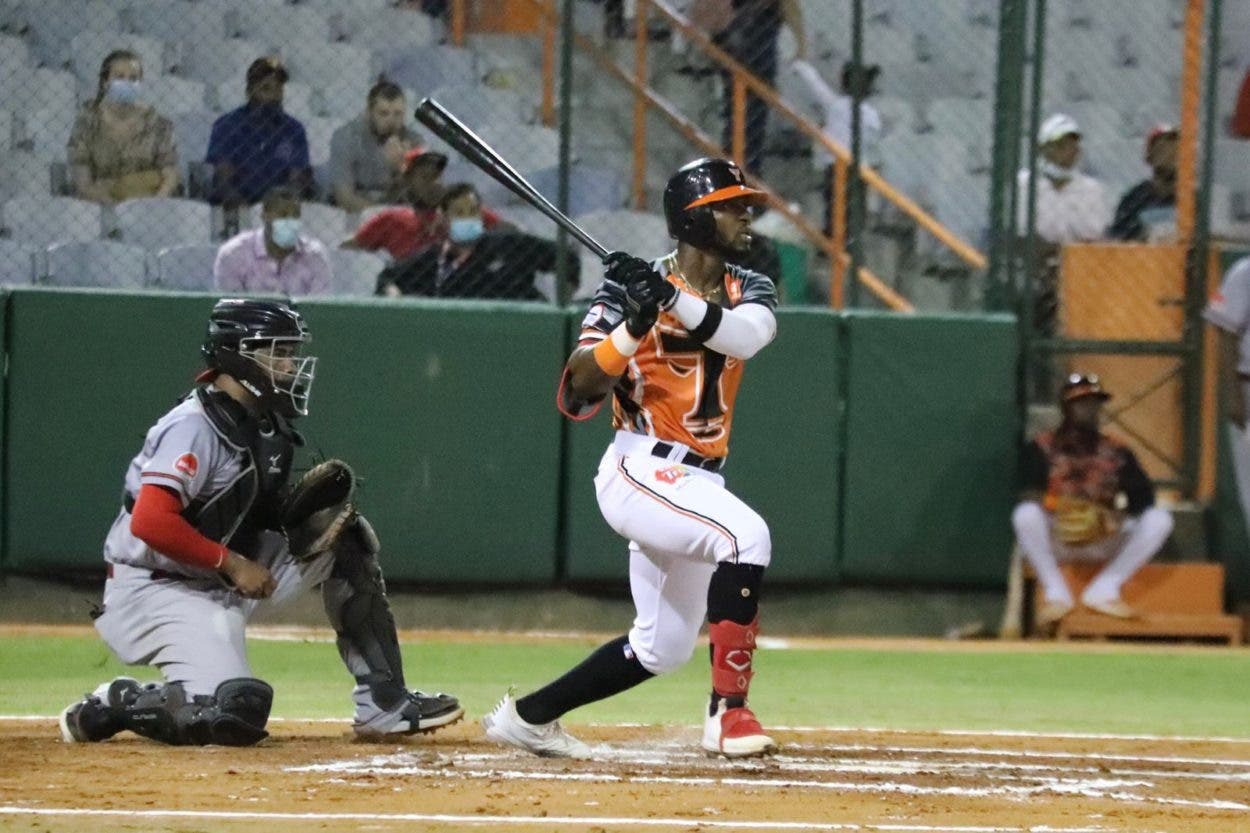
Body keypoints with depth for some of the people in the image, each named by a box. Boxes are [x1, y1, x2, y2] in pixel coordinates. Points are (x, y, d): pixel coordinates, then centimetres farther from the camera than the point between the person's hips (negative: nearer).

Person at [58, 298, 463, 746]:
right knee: (238, 716, -28)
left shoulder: (267, 423, 7)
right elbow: (150, 523, -29)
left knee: (345, 537, 5)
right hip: (155, 588, -9)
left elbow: (264, 511, 17)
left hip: (228, 584, 9)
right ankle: (116, 704, -3)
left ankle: (384, 703, 5)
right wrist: (233, 564, -22)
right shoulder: (195, 425, -20)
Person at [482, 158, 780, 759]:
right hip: (641, 469, -7)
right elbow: (576, 393, -14)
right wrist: (633, 325, -28)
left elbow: (746, 335, -18)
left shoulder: (749, 291, 8)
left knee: (662, 648, 12)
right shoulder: (631, 286, -7)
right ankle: (728, 711, -30)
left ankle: (528, 716, 26)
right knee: (746, 534, -32)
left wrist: (673, 299, -32)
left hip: (697, 480, 7)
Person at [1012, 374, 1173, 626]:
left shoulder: (1117, 452, 11)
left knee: (1159, 519, -19)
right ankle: (1056, 593, -19)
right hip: (1055, 543, -2)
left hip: (1105, 543, 2)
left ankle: (1103, 590, -17)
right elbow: (1030, 494, -7)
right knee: (1025, 514, -34)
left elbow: (1143, 495, 1)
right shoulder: (1042, 448, 5)